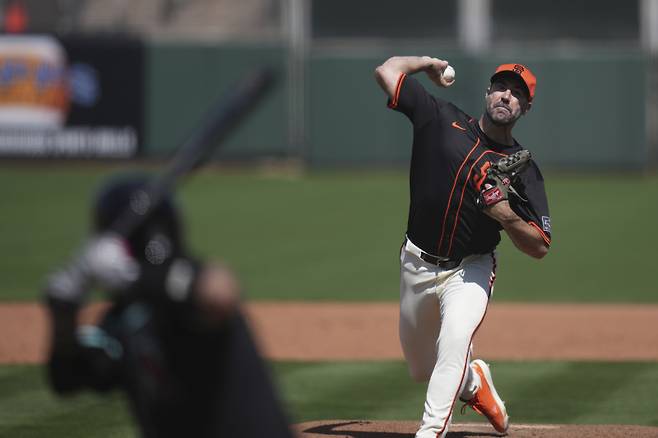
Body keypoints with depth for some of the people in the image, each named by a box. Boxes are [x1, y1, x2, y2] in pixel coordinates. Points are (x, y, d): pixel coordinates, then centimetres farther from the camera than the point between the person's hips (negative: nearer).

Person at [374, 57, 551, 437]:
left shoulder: (524, 170, -5)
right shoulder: (443, 119, -3)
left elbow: (540, 247, -8)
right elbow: (387, 71, -5)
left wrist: (507, 216, -25)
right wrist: (428, 62, 12)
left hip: (470, 271, -3)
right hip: (417, 264, 3)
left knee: (455, 340, -31)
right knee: (421, 367, 15)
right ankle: (474, 382, 47)